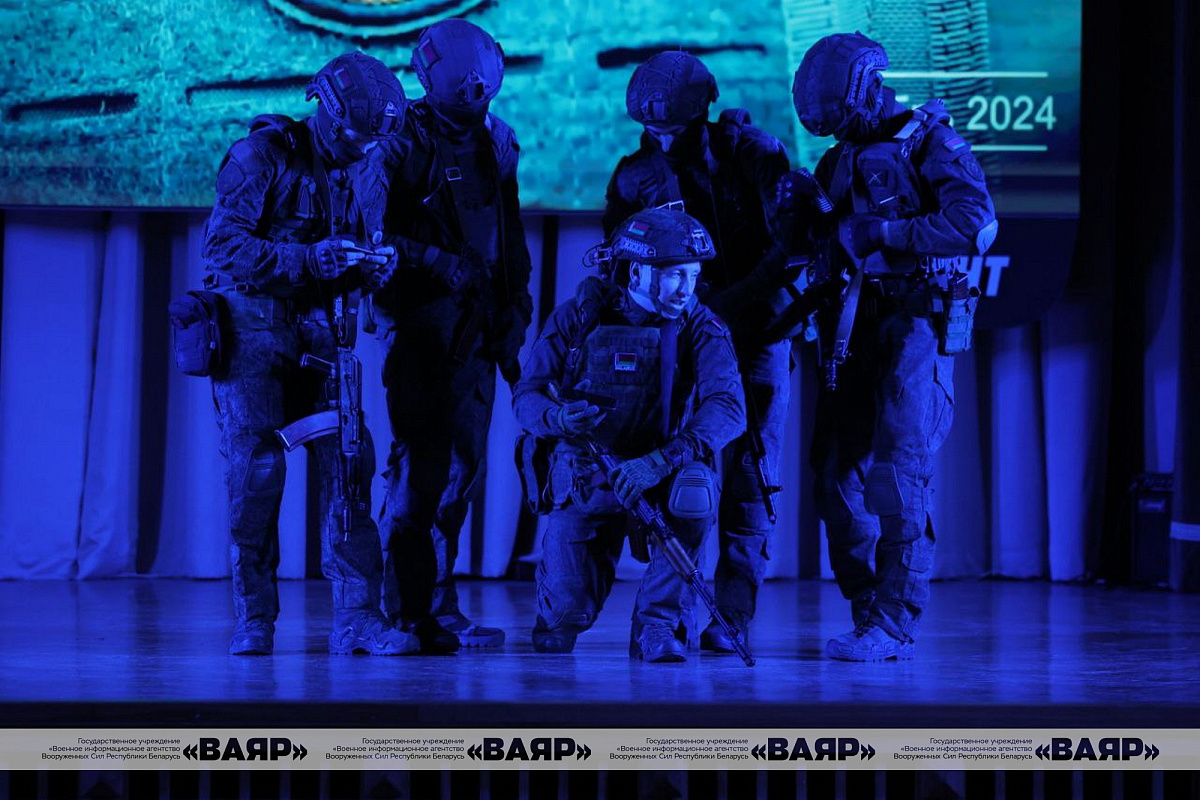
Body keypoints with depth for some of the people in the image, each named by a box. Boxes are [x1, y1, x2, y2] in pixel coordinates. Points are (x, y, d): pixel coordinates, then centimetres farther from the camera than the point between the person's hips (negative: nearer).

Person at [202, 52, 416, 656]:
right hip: (251, 328, -6)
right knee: (256, 469, -10)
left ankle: (356, 617, -1)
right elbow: (222, 246, -16)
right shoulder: (262, 155, -8)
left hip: (316, 334, 6)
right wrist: (307, 260, -25)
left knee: (349, 462, -4)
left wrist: (372, 266, -7)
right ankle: (253, 620, 3)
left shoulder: (356, 170, 12)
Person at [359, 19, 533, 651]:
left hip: (477, 330, 7)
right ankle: (410, 614, -4)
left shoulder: (494, 143, 14)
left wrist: (512, 316, 15)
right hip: (422, 324, -7)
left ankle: (438, 607, 15)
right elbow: (376, 235, -11)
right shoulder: (403, 144, -6)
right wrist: (440, 262, -19)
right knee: (420, 465, -8)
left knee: (462, 464, 8)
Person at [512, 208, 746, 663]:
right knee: (567, 610, -13)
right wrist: (559, 418, -34)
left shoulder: (700, 327, -11)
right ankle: (558, 614, 28)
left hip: (660, 478, 0)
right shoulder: (578, 318, -8)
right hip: (585, 480, 0)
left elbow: (728, 408, -26)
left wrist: (662, 461, -41)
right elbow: (526, 395, -9)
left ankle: (659, 625, -15)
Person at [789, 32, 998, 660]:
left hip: (918, 323, -7)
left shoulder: (931, 143, -4)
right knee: (837, 472, 1)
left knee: (896, 472, -13)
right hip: (855, 328, 7)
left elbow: (976, 225, -18)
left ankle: (895, 625, -9)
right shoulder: (837, 161, 16)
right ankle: (866, 614, 11)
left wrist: (878, 232, -16)